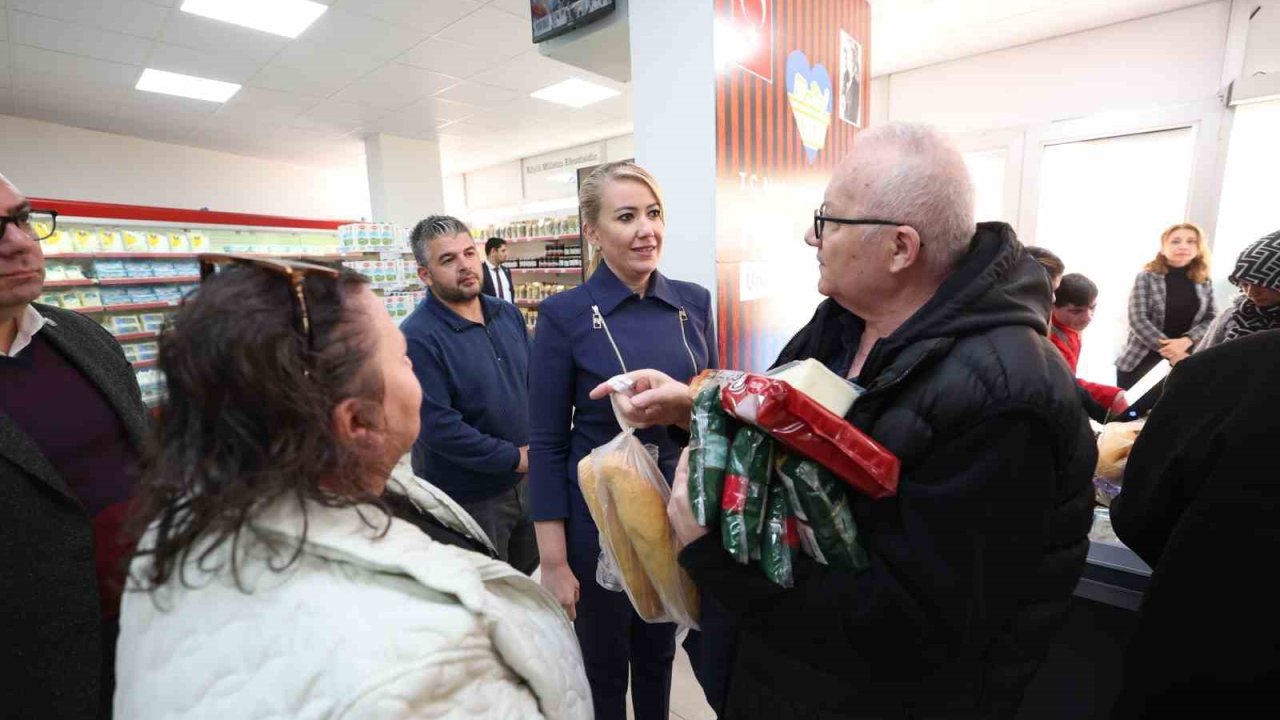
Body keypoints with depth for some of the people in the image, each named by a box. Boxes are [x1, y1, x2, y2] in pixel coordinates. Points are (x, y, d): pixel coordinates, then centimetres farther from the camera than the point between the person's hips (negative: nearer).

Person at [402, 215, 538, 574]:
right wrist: (514, 458, -18)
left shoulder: (508, 314, 2)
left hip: (525, 481, 7)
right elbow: (437, 426, -25)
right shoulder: (418, 337, -22)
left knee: (527, 573, 27)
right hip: (467, 500, -6)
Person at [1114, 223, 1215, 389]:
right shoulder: (1146, 277, -6)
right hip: (1140, 361, -3)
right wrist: (1172, 353, -19)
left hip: (1184, 361, 4)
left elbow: (1211, 319, 3)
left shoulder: (1204, 282, 7)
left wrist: (1186, 340, -17)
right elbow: (1138, 320, -13)